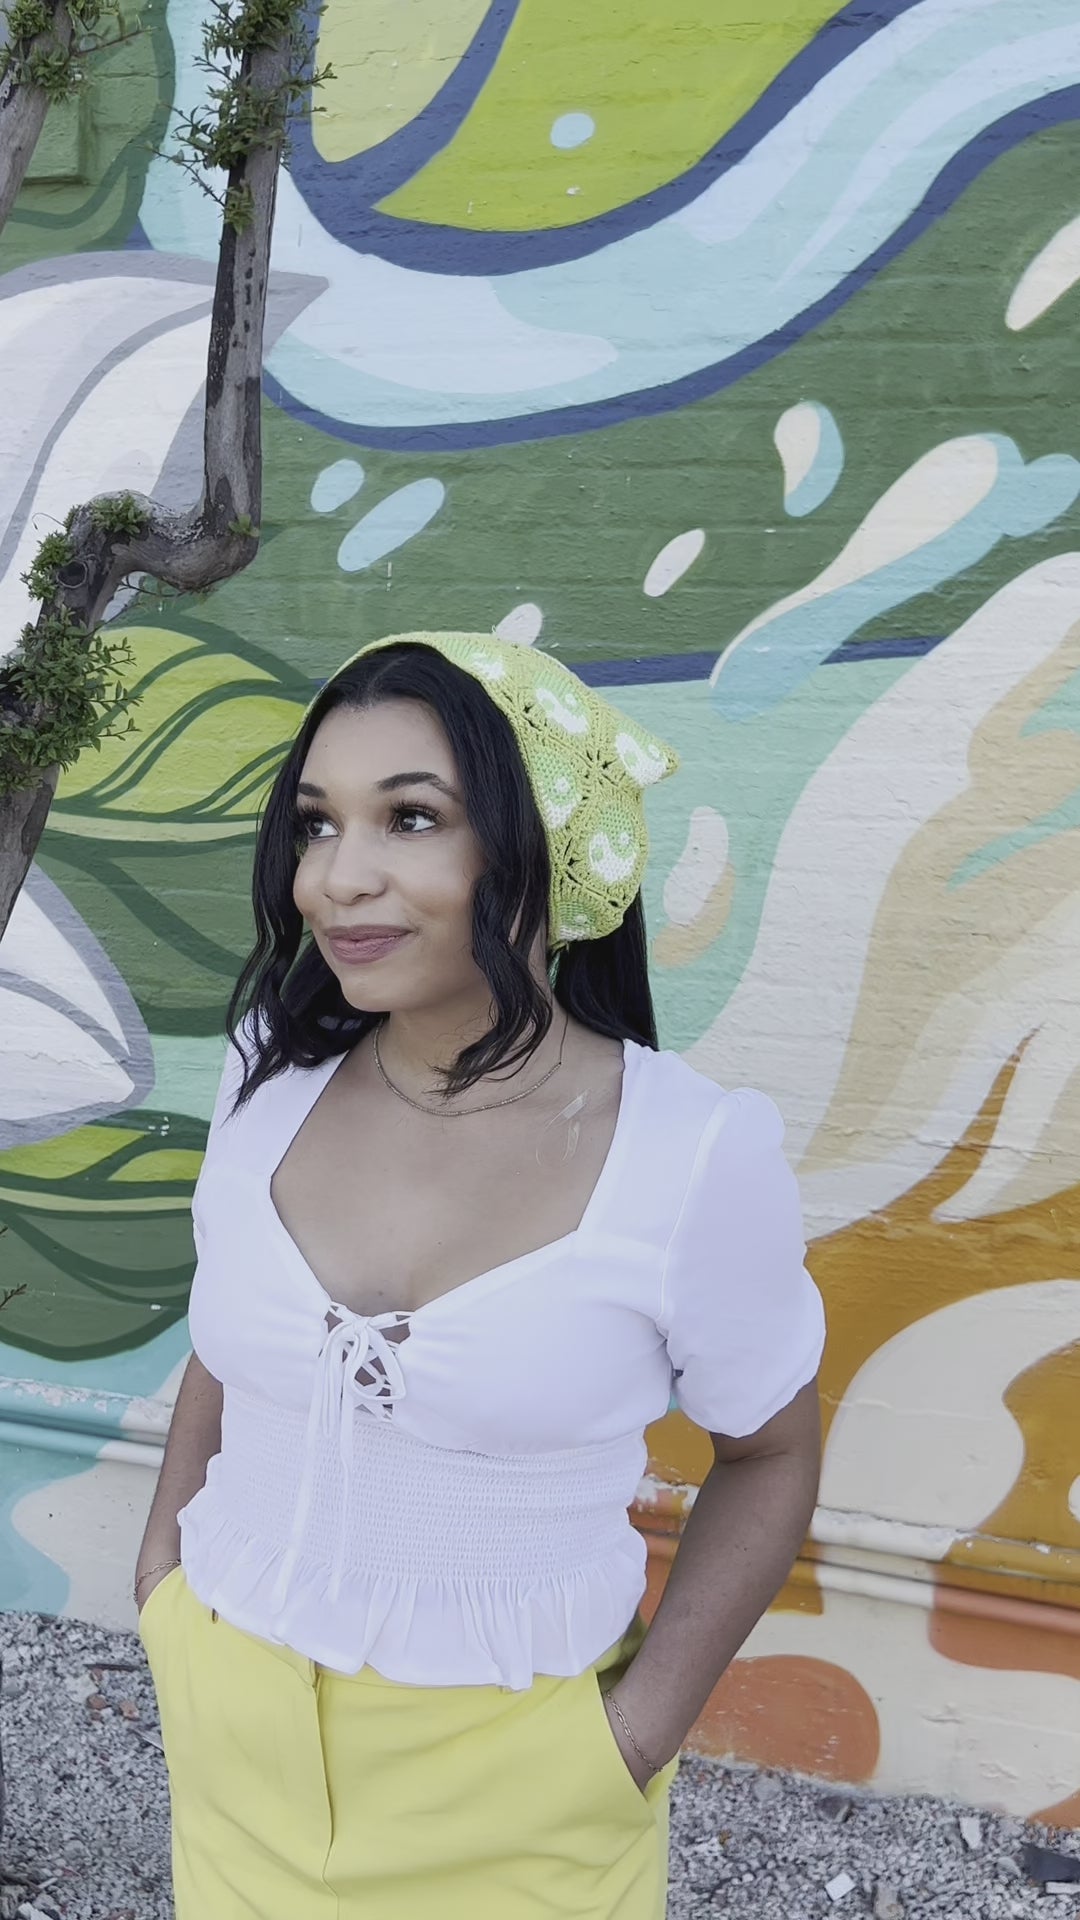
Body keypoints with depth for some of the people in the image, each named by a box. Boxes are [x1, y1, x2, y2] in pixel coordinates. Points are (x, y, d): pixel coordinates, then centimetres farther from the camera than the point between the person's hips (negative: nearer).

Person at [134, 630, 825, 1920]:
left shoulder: (697, 1157, -20)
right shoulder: (271, 1076, -8)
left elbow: (770, 1452, -5)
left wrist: (644, 1729, -10)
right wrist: (165, 1551, 1)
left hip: (509, 1777, -3)